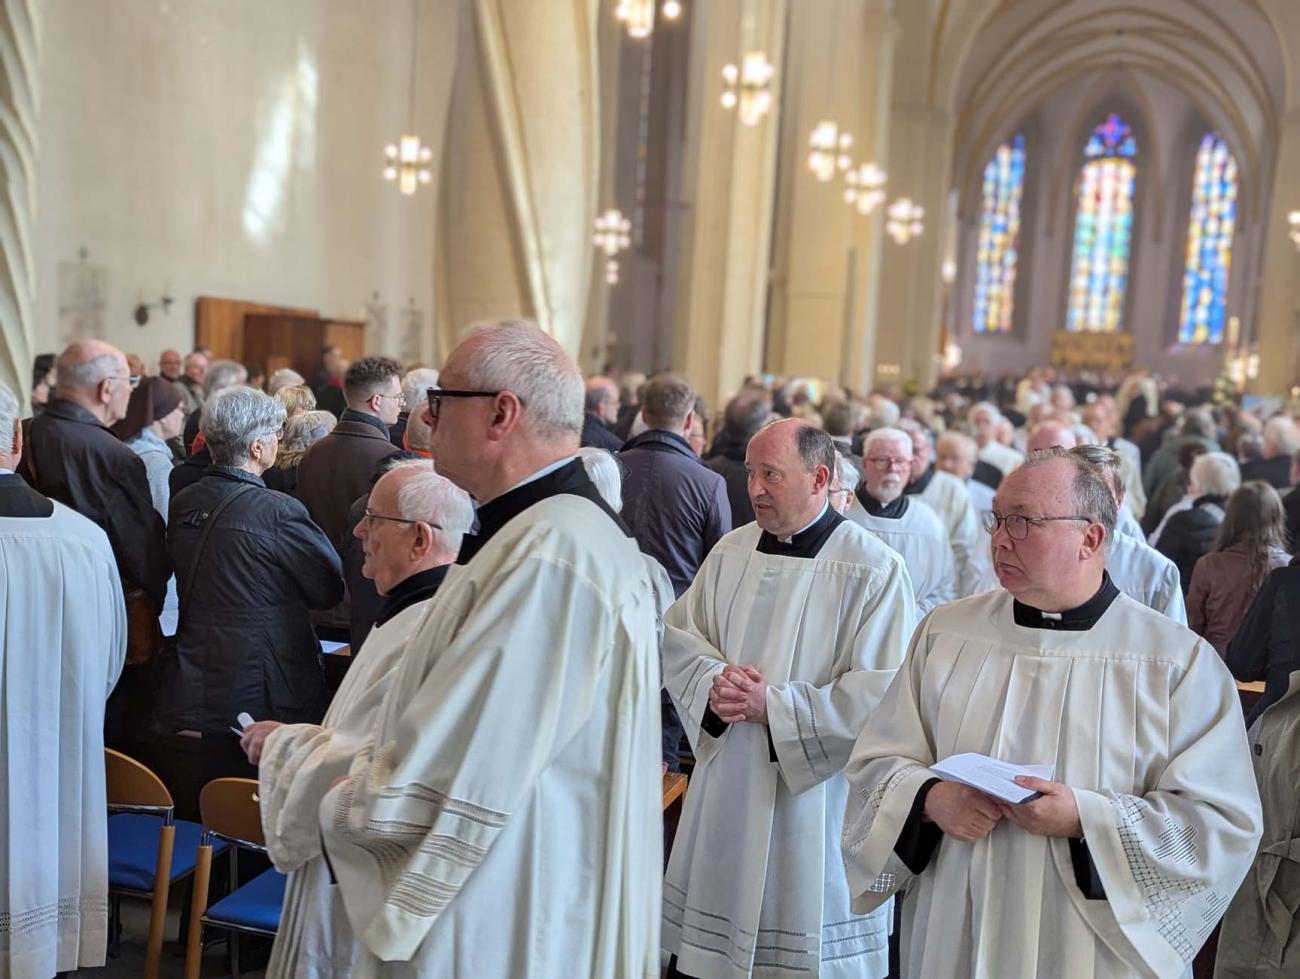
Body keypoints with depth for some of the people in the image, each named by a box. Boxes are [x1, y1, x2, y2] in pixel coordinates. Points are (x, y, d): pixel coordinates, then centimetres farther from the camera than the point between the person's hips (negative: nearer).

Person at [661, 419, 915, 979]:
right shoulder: (731, 552, 5)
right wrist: (713, 682, -13)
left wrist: (773, 704, -20)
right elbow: (678, 639, 8)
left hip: (814, 803, -5)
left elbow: (879, 695, -16)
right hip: (726, 788, 5)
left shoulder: (874, 570, -11)